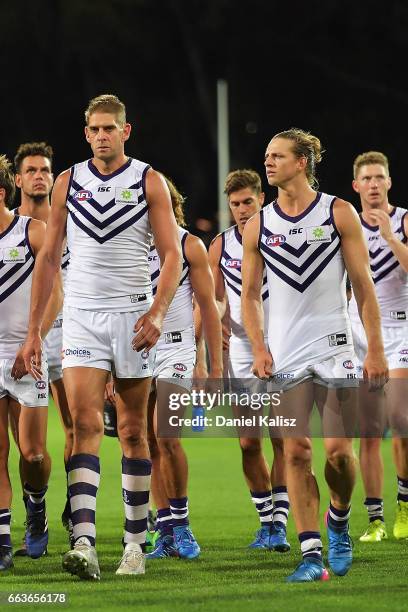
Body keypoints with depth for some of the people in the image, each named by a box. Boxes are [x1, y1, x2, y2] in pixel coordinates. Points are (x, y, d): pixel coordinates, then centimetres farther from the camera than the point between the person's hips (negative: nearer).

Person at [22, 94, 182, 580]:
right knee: (85, 424, -13)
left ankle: (135, 542, 14)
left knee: (132, 432, 6)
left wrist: (158, 311, -16)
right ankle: (84, 543, -23)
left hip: (132, 316, -1)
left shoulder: (149, 182, 2)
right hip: (81, 316, 1)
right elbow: (49, 257, 10)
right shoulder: (68, 183, 7)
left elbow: (172, 255, -1)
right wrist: (33, 329, 6)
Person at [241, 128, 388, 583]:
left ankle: (338, 518, 25)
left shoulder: (339, 213, 0)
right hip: (285, 356, 2)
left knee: (338, 450, -5)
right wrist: (259, 348, -2)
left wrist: (375, 349, -5)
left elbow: (363, 286, 1)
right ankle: (311, 554, -5)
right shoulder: (258, 225, 6)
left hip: (335, 349, -2)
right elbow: (250, 294, 12)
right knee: (295, 452, -6)